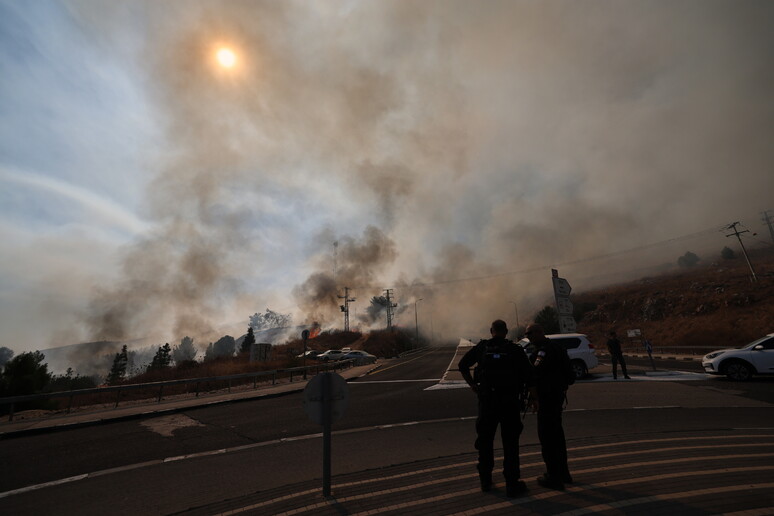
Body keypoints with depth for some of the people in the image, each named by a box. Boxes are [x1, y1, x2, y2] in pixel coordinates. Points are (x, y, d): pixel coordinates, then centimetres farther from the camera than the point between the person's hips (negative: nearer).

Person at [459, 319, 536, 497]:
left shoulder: (481, 347, 0)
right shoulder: (516, 350, -4)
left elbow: (462, 365, 0)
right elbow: (529, 378, -7)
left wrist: (472, 385, 6)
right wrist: (536, 399, 1)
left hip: (486, 400, 1)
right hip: (510, 401, -1)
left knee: (485, 441, 14)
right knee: (510, 443, 10)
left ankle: (485, 480, 25)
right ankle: (512, 484, 15)